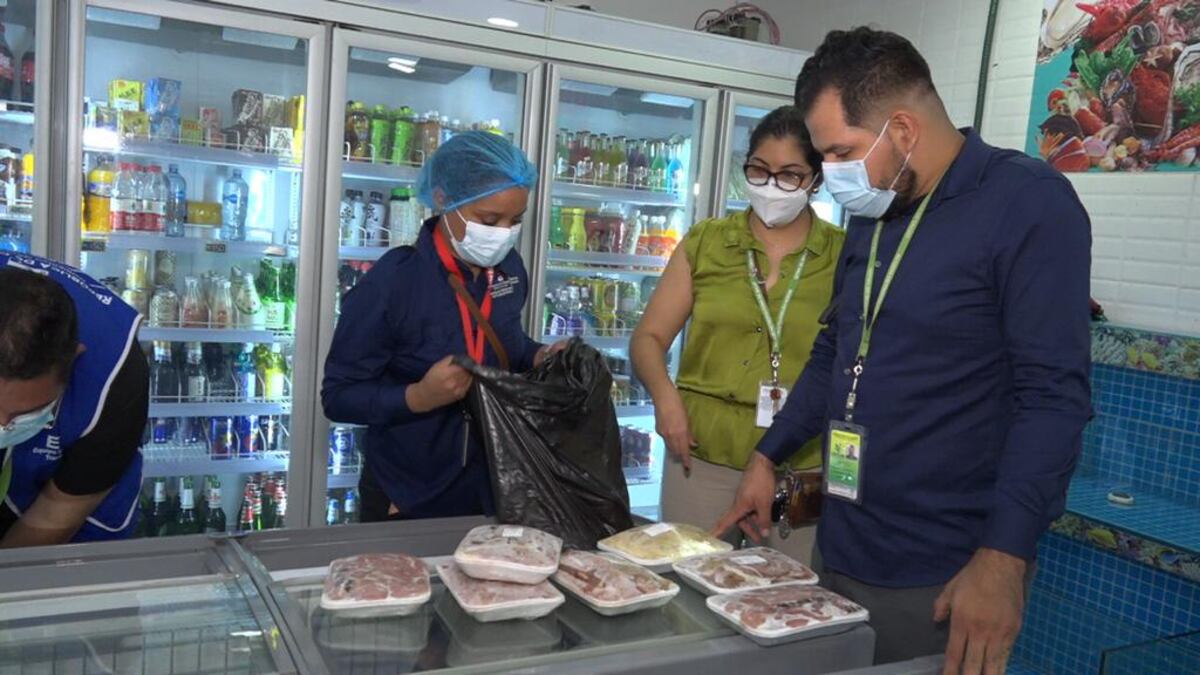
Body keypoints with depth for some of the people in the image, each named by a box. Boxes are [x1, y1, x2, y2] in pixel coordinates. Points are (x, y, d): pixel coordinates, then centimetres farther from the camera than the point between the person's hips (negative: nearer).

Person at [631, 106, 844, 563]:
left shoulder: (843, 256, 1)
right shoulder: (705, 242, 5)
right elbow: (649, 337, 7)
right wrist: (664, 393, -12)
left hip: (803, 468, -1)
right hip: (702, 457, 1)